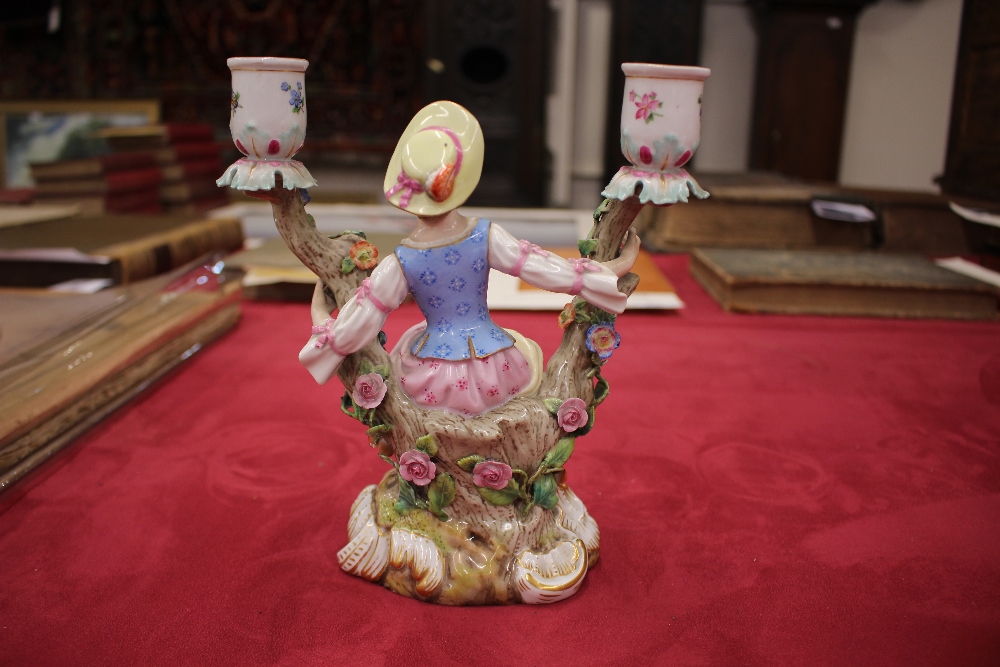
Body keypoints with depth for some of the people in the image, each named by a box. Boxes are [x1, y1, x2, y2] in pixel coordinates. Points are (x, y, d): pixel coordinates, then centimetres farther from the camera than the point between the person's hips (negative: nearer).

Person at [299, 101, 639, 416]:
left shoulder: (398, 263, -16)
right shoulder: (486, 237, -17)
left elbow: (345, 336, -10)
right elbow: (554, 272, -12)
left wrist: (320, 317, 11)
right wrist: (618, 266, -2)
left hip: (430, 388, 0)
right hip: (496, 380, 0)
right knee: (529, 350, 34)